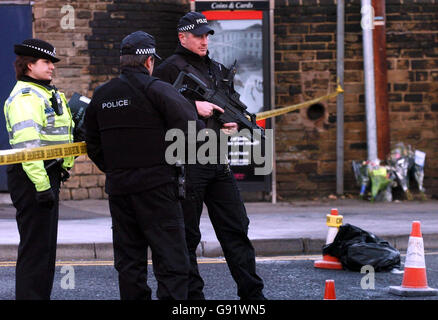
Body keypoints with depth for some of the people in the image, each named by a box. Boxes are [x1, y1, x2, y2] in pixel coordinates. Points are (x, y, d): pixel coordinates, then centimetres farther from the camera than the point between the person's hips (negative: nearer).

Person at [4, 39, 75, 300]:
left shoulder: (47, 93, 19)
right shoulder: (24, 96, -14)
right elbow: (28, 145, -23)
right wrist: (41, 184, -27)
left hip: (49, 175, 10)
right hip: (32, 178, -10)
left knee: (47, 244, 15)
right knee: (35, 245, -9)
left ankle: (42, 294, 22)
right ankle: (29, 296, -6)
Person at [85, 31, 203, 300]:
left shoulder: (100, 96, 10)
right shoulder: (156, 90, -9)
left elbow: (93, 146, 16)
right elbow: (190, 127, -17)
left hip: (117, 187, 6)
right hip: (157, 186, -6)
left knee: (129, 261, 12)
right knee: (172, 260, -4)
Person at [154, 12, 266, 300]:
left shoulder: (219, 70, 17)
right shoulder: (171, 69, -5)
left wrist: (235, 122, 5)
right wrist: (193, 106, -18)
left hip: (219, 162, 7)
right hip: (187, 164, -7)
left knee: (236, 229, 8)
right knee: (188, 236, 1)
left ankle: (252, 293, 12)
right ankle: (192, 295, 6)